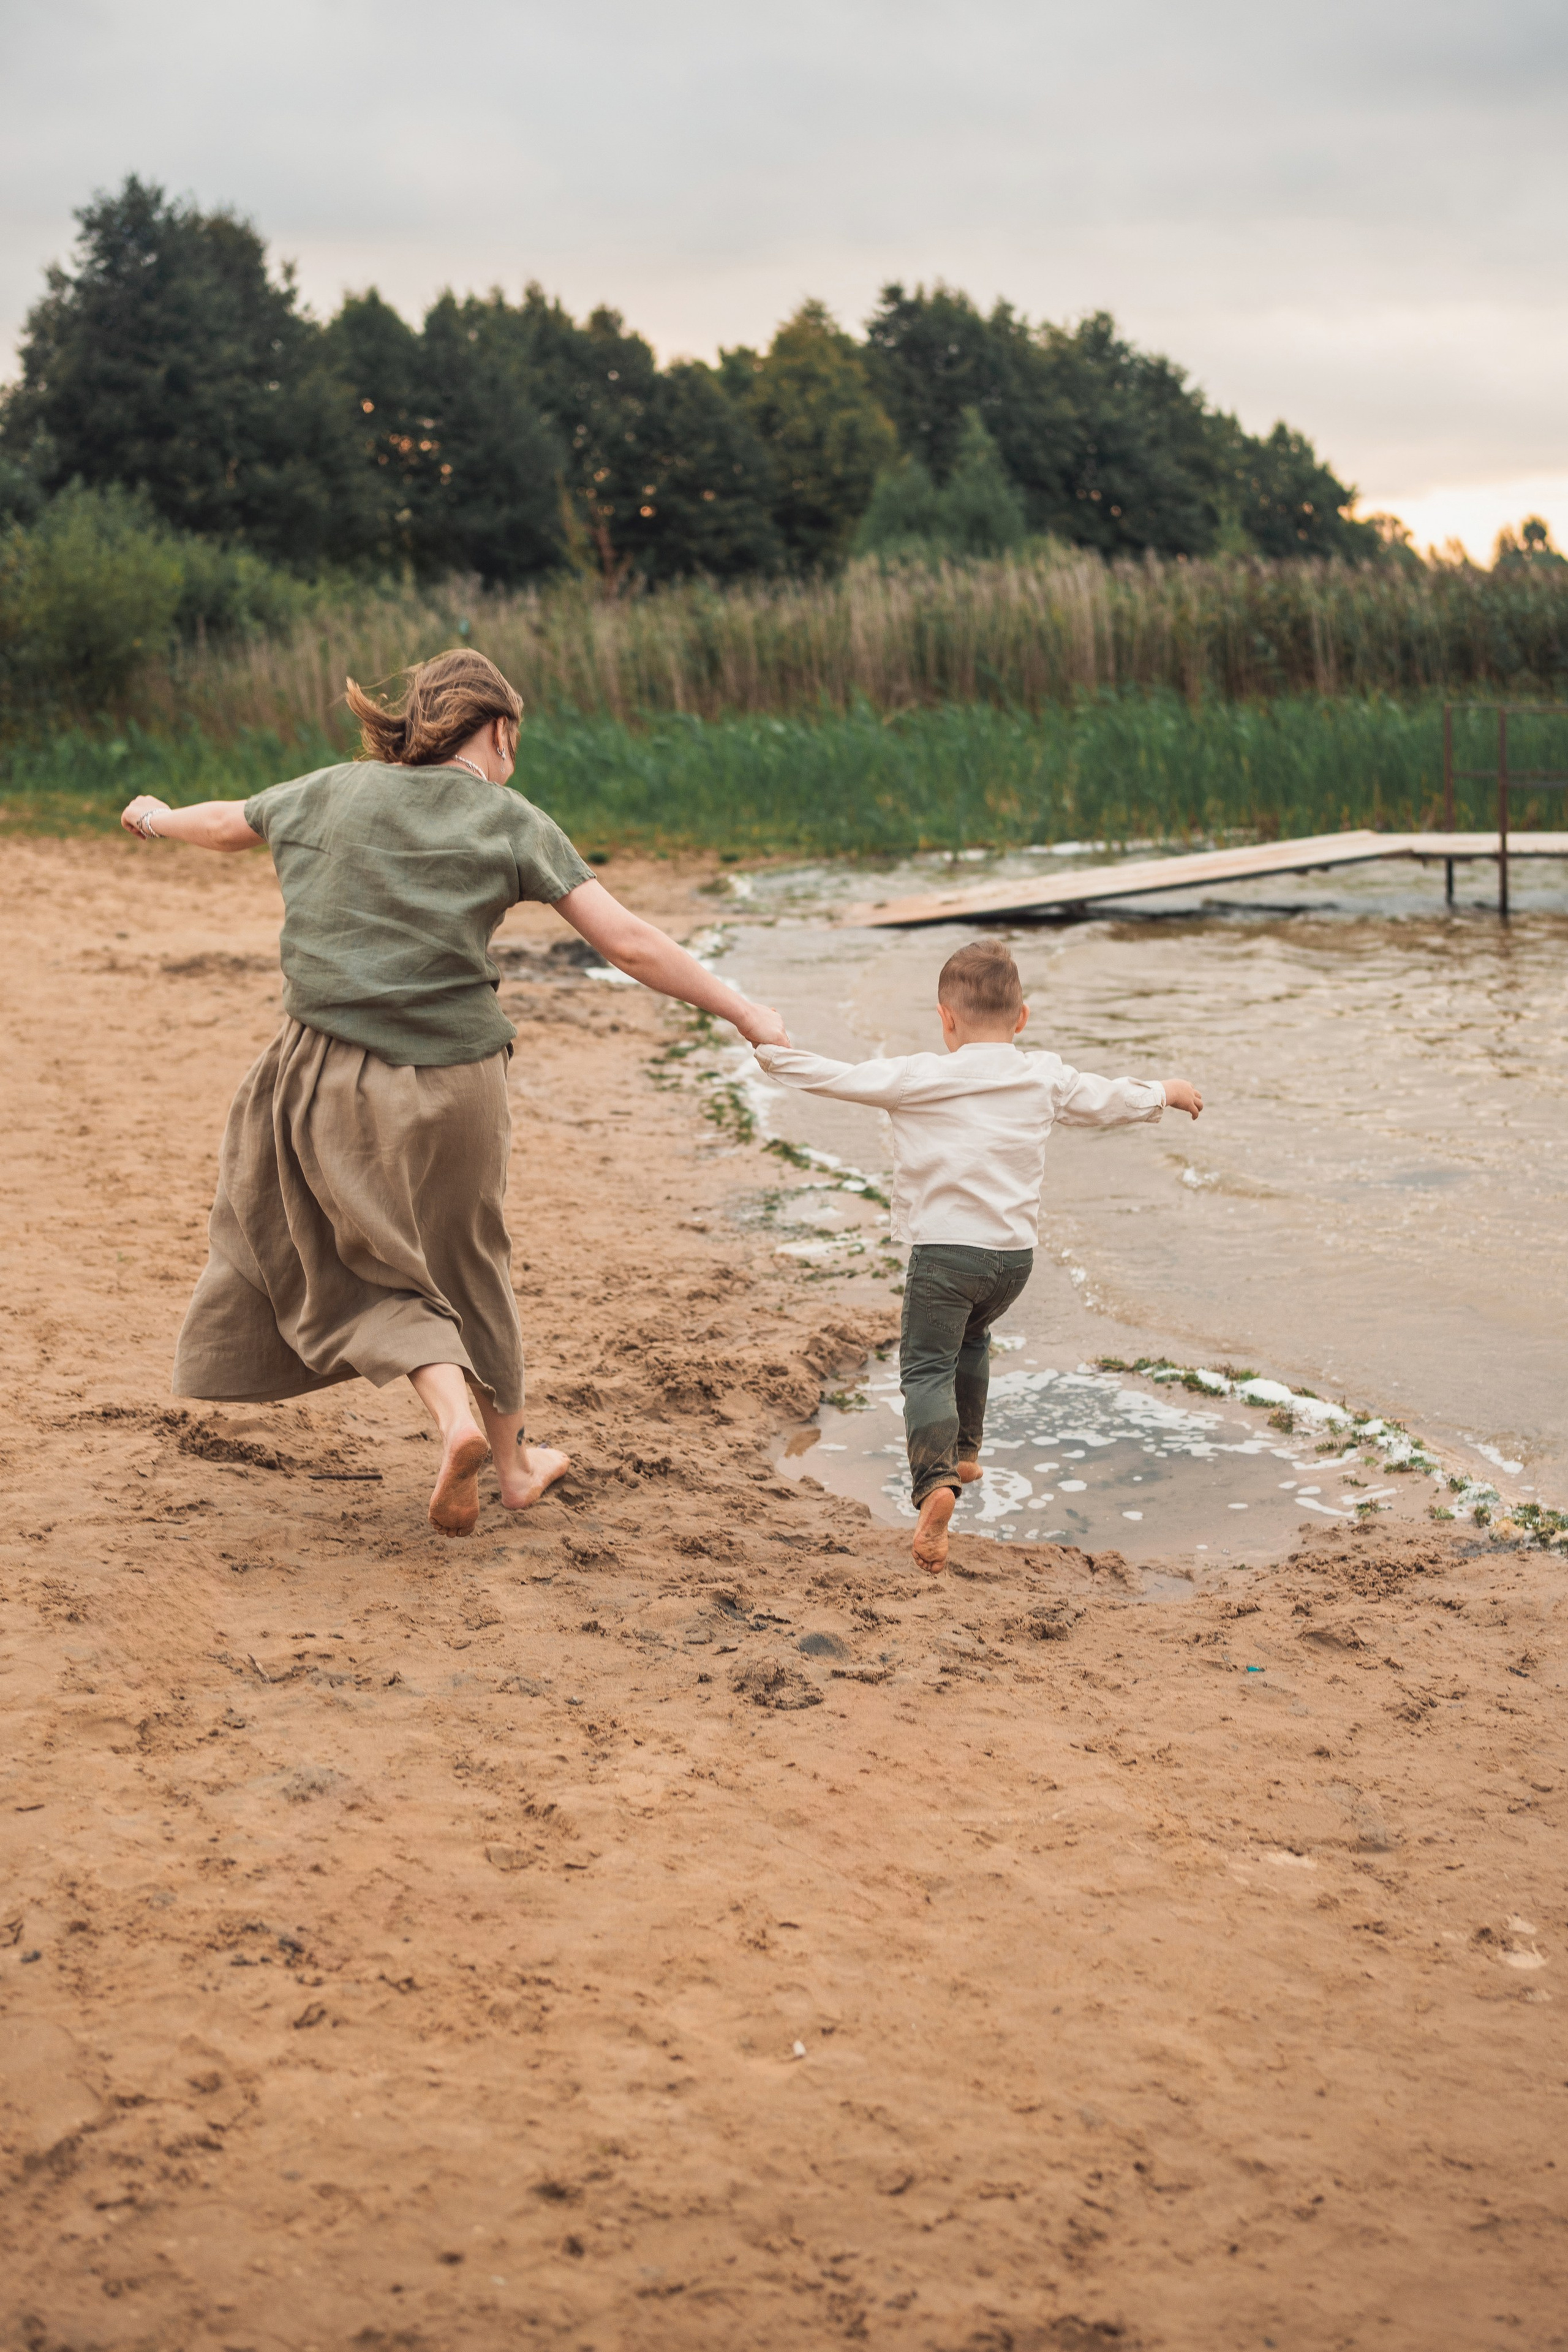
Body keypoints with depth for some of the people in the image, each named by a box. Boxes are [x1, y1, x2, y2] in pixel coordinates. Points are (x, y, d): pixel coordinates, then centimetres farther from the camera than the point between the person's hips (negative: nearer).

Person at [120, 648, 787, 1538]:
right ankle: (513, 1458, 32)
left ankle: (453, 1411, -9)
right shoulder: (511, 821, -3)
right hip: (451, 1081, -1)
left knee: (375, 1263, 15)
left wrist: (157, 819, 48)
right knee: (467, 1261, 19)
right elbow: (630, 943, -9)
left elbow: (226, 821, 26)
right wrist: (746, 1014, -3)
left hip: (331, 1076, 1)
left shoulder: (334, 792, 7)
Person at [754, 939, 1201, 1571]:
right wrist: (1166, 1092, 40)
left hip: (943, 1250, -5)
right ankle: (965, 1452, 44)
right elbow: (1110, 1100, 20)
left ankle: (935, 1480, -28)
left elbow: (838, 1078, -6)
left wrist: (773, 1052, 9)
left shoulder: (917, 1079, -8)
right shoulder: (1046, 1080, 5)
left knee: (926, 1366, -4)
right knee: (971, 1337, 31)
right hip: (1016, 1255, 5)